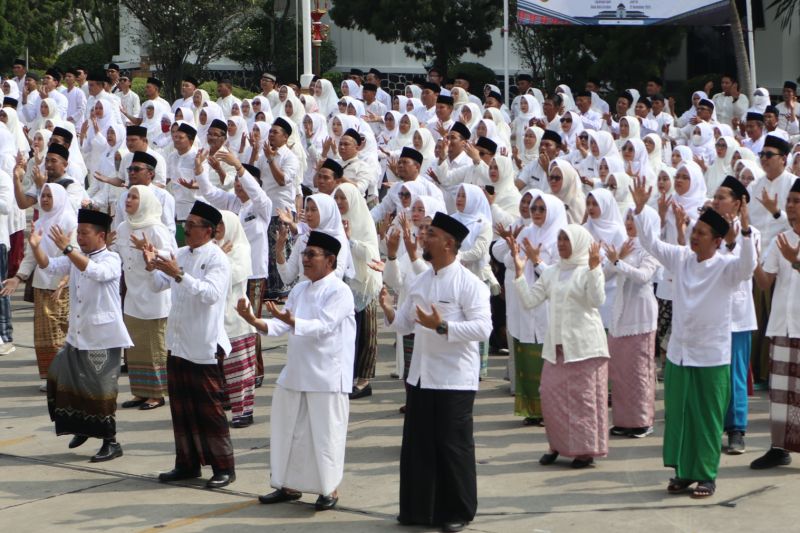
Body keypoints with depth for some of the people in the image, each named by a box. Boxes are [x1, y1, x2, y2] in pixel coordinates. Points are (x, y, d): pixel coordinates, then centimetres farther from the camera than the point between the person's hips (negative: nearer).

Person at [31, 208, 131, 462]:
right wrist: (36, 247, -16)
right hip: (77, 336, 8)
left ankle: (111, 442, 6)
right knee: (61, 379, 13)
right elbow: (49, 266, 3)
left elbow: (94, 271, -33)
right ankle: (83, 427, 33)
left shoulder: (111, 260, -13)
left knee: (99, 390, -6)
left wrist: (67, 249, -41)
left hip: (104, 339, -8)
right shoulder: (76, 258, 9)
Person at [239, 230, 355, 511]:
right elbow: (280, 326, 9)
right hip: (295, 373, 7)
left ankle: (329, 490, 12)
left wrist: (291, 321, -36)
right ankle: (290, 486, 24)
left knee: (325, 433, -1)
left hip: (327, 378, -7)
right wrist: (254, 320, -8)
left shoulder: (339, 292, -10)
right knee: (288, 430, 11)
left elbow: (322, 327, -22)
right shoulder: (300, 289, 13)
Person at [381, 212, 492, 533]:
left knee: (453, 446, 0)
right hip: (420, 375, 7)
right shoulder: (420, 282, 12)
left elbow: (482, 327, -19)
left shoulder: (469, 284, -10)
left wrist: (442, 326, -26)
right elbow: (404, 325, 16)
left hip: (454, 379, -7)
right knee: (417, 445, 10)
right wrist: (389, 310, -4)